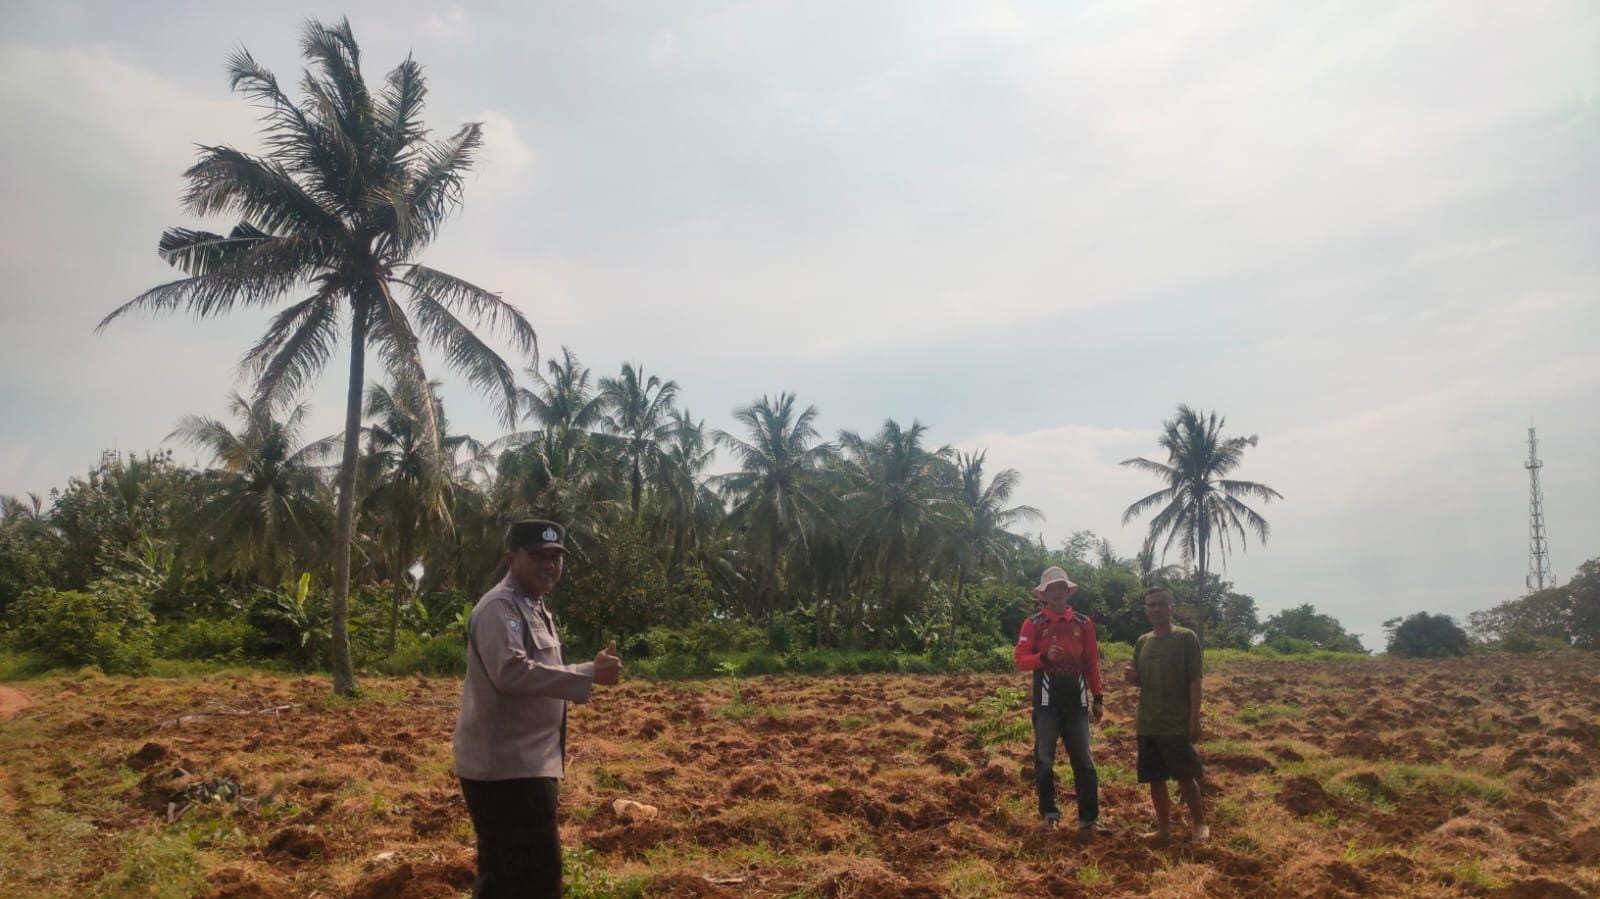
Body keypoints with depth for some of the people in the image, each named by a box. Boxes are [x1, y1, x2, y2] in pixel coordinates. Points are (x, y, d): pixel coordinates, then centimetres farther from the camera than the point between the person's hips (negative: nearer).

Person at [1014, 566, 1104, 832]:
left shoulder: (1083, 623, 8)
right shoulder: (1033, 624, 0)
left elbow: (1092, 663, 10)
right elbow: (1020, 660, -6)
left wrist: (1098, 698, 7)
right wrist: (1044, 657, -24)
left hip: (1076, 701, 2)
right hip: (1046, 702, -2)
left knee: (1084, 761, 3)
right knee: (1044, 760, 3)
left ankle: (1089, 818, 10)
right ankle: (1049, 813, 14)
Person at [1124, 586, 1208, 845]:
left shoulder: (1186, 638, -6)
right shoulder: (1142, 642, 9)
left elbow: (1195, 680, -8)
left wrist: (1194, 718, -13)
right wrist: (1131, 676, -7)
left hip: (1177, 722, -5)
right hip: (1147, 723, 5)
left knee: (1185, 776, -1)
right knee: (1155, 779, 9)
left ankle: (1199, 823, 19)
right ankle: (1164, 828, 20)